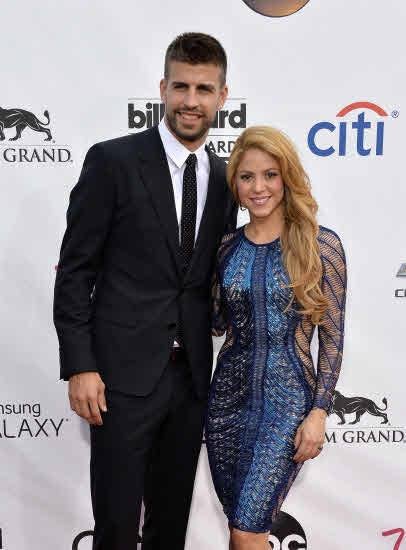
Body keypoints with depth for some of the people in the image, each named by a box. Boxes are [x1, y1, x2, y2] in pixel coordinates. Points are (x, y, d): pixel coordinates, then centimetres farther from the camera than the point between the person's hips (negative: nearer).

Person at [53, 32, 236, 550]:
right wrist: (79, 366, -12)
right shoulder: (113, 160, -6)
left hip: (191, 376, 5)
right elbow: (75, 269, -7)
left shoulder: (223, 178, 9)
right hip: (124, 373, -4)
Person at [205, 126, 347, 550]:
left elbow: (332, 337, -6)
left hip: (286, 402, -4)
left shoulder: (320, 244, -8)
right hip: (229, 396, 4)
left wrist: (318, 412, -9)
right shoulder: (227, 246, 4)